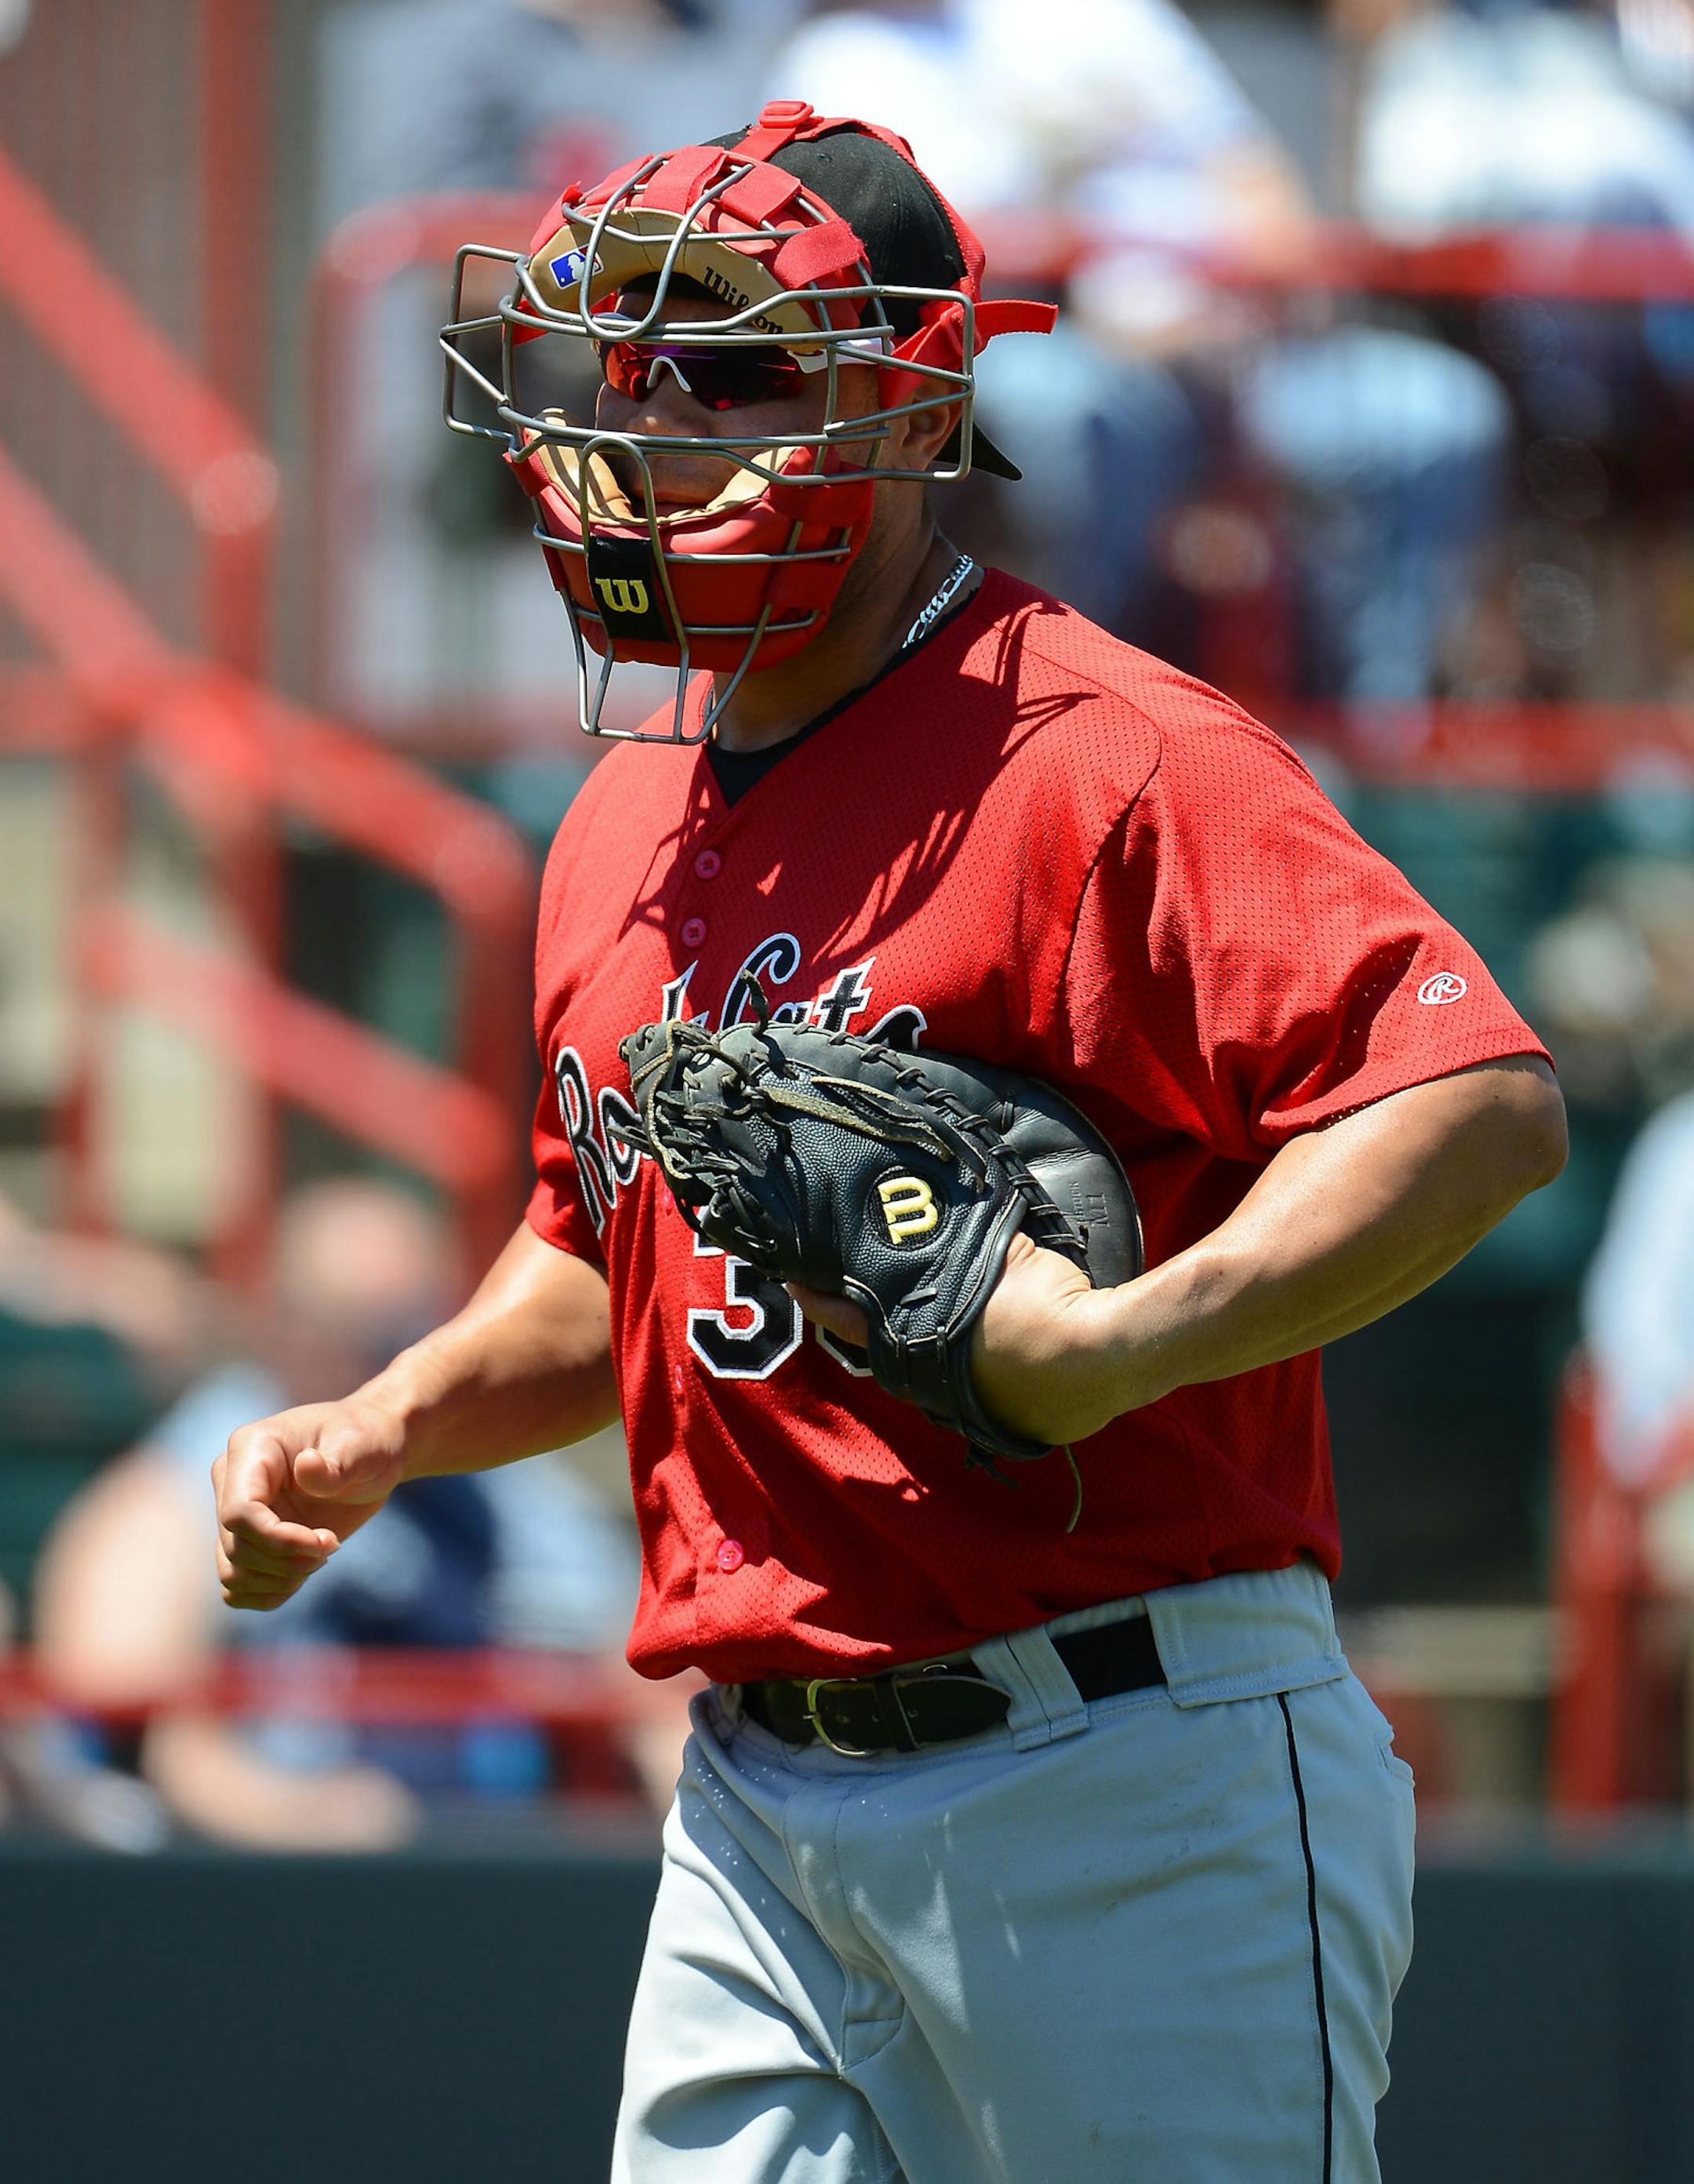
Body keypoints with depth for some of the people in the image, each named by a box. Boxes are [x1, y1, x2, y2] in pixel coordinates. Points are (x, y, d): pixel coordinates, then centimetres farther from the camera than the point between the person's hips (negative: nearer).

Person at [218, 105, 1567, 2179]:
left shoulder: (1103, 762, -11)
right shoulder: (628, 827, 16)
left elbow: (1486, 1100, -22)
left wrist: (1117, 1344, -30)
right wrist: (376, 1438, 13)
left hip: (1122, 1790, -8)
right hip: (757, 1805, 8)